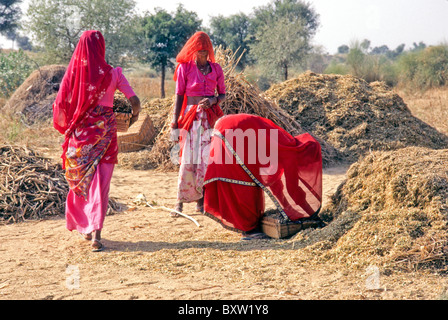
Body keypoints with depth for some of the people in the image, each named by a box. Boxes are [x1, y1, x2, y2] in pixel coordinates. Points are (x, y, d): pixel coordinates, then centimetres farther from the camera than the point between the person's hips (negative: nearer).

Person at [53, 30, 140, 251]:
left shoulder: (74, 72, -4)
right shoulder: (112, 73, -5)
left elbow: (60, 104, -6)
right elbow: (134, 101, -6)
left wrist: (66, 126, 11)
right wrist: (134, 116, 15)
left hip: (80, 132, 2)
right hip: (104, 131, -1)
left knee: (80, 179, 17)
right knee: (100, 182, 1)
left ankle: (83, 227, 30)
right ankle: (95, 231, -11)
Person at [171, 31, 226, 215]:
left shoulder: (216, 69, 9)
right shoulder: (184, 67, 3)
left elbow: (223, 94, 14)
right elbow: (179, 96, 1)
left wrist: (213, 100, -10)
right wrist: (175, 124, -3)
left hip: (210, 117, 2)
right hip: (191, 117, -2)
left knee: (208, 159, -4)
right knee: (188, 160, -6)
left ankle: (201, 200, 5)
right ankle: (180, 201, 4)